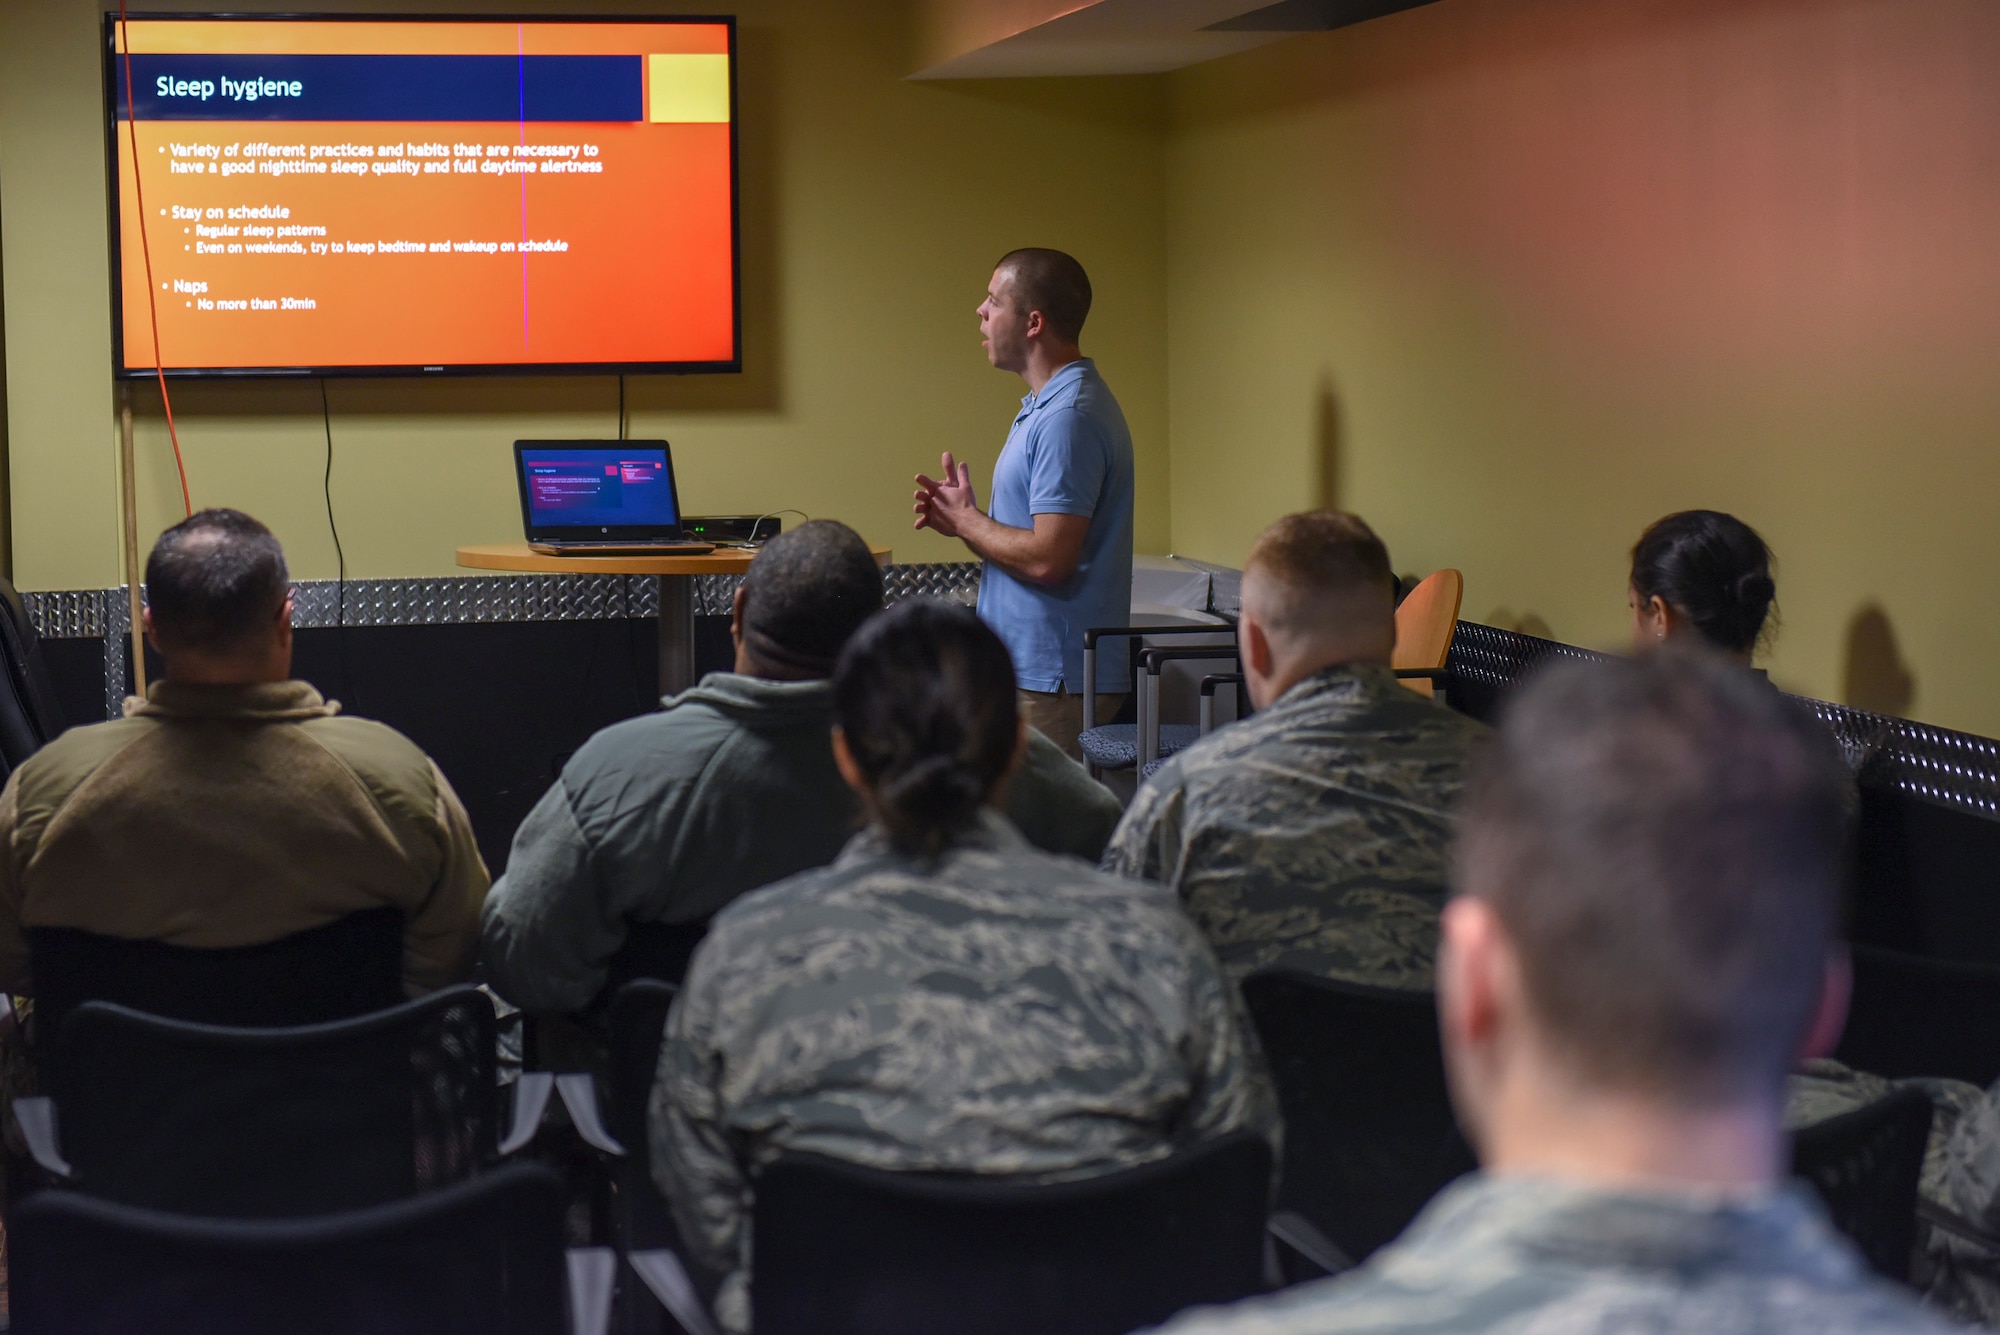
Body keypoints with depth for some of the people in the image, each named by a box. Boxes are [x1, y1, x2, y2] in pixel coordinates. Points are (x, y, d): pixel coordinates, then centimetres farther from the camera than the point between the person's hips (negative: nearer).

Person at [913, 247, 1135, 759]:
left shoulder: (1068, 418, -19)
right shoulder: (1046, 406, 16)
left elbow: (1047, 559, -24)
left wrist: (966, 521, -8)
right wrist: (962, 518, 5)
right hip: (1029, 668, 10)